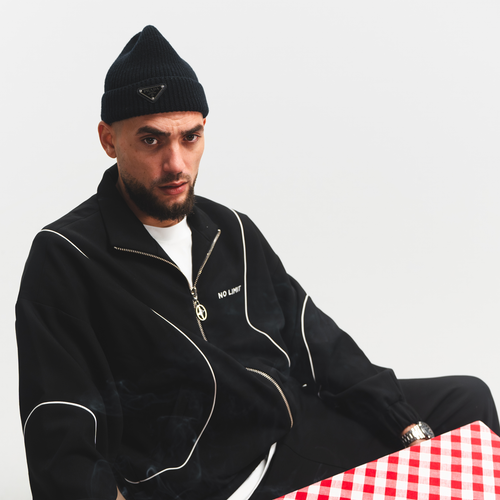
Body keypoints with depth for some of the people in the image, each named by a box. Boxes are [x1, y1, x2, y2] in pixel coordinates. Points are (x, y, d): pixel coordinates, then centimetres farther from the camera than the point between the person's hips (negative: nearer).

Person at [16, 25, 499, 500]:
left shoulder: (232, 230, 10)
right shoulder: (65, 257, -11)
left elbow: (315, 340, 11)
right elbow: (61, 445, -15)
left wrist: (408, 428, 4)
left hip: (305, 431, 7)